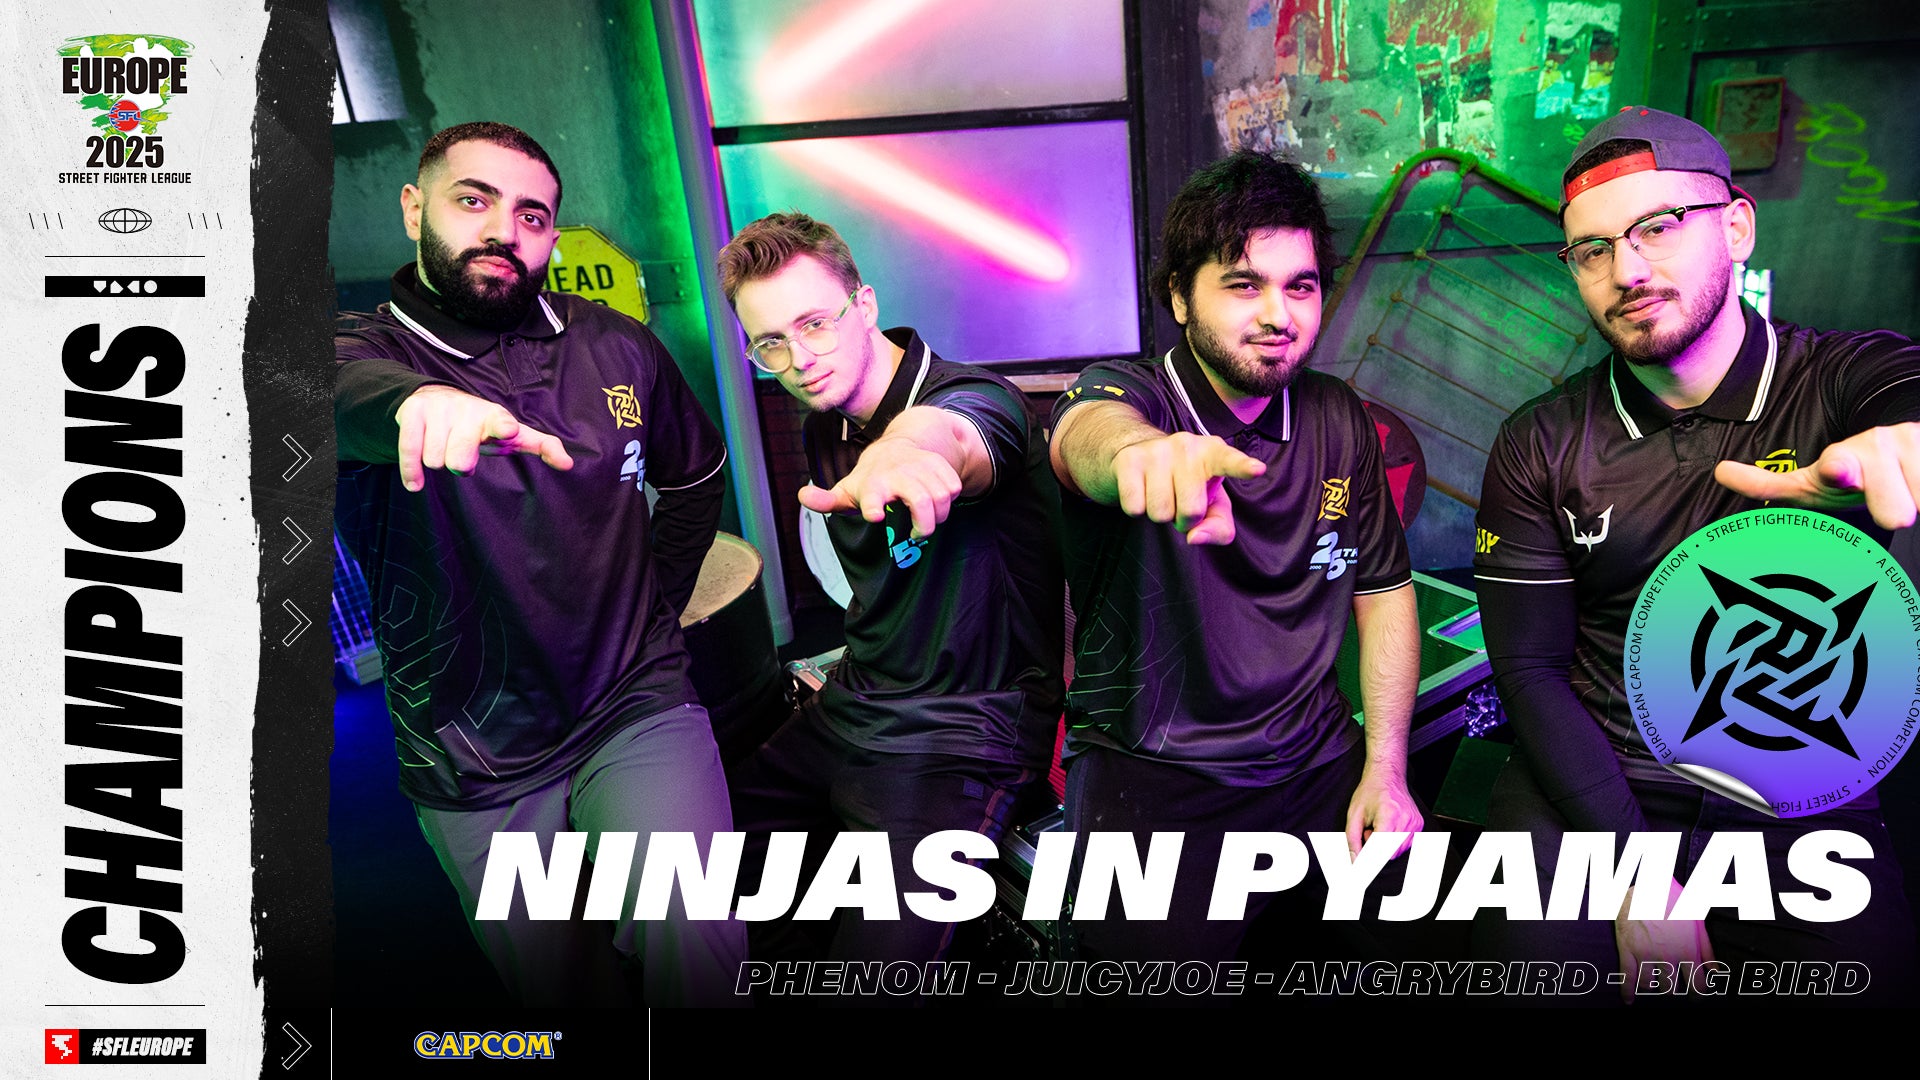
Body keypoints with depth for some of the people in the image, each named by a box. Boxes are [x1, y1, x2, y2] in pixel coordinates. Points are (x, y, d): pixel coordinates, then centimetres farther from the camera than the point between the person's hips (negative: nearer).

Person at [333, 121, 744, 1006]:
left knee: (701, 944, -25)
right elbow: (349, 396, -34)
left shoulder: (618, 347, 2)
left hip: (638, 709, 0)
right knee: (559, 983, 15)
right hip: (476, 768, 0)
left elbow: (696, 475, 19)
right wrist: (416, 400, -56)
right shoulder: (362, 347, -7)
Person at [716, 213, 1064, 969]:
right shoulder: (824, 428, 6)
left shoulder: (976, 399, -19)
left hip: (963, 740, -8)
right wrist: (860, 660, 9)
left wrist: (899, 453, -68)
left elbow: (948, 434, -46)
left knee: (879, 966, -21)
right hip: (850, 709, 8)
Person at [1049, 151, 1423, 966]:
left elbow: (1383, 591, 13)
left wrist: (1384, 768, 3)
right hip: (1150, 773, -4)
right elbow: (1089, 433, -36)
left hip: (1314, 760, 5)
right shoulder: (1125, 390, -11)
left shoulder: (1339, 420, 5)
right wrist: (1142, 448, -62)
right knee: (1158, 960, -23)